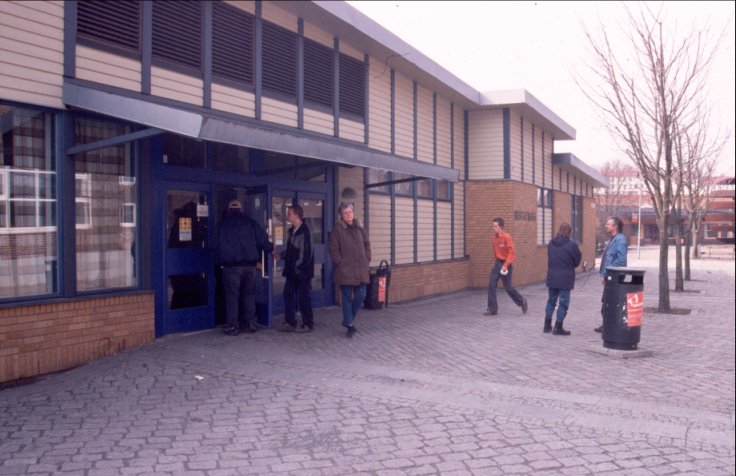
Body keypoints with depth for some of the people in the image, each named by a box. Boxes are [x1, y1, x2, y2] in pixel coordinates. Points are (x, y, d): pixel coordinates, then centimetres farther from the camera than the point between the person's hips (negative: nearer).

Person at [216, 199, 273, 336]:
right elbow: (263, 240, 6)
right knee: (249, 294, 11)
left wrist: (221, 262, 11)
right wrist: (271, 249, 23)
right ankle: (250, 323, 12)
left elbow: (219, 245, 3)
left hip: (231, 265, -2)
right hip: (249, 264, 3)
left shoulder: (223, 223, 1)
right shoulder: (250, 223, 7)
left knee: (232, 295, 1)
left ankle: (232, 326, 0)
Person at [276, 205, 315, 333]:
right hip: (292, 271, 8)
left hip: (302, 271, -8)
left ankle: (308, 324, 10)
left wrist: (297, 267, -14)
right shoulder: (292, 231, 11)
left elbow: (307, 253, -17)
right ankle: (290, 322, 18)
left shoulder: (304, 232, -15)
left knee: (304, 298, 0)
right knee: (288, 295, 8)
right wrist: (280, 255, 6)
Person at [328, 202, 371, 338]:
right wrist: (340, 263, -11)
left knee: (360, 296, 5)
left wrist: (367, 260, 8)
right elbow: (333, 250, -7)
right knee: (347, 298, 1)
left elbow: (367, 244, 17)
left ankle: (348, 320, 26)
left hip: (361, 269, 5)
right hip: (345, 270, -5)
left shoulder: (359, 229, 10)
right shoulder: (337, 230, -5)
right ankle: (350, 325, 11)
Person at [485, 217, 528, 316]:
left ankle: (522, 302, 26)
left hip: (506, 264, -6)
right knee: (491, 285, -3)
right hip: (497, 263, 6)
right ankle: (492, 309, 3)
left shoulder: (506, 237, -16)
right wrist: (496, 263, 13)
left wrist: (505, 266, -24)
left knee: (507, 287, 2)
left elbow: (512, 253, -18)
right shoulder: (495, 237, 5)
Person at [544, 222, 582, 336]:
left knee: (551, 300, 17)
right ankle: (558, 327, 5)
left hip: (552, 277, 5)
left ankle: (547, 324, 23)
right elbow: (577, 260, -5)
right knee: (563, 302, 3)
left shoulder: (551, 243, 3)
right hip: (565, 278, -5)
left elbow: (549, 257, 8)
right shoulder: (572, 244, -13)